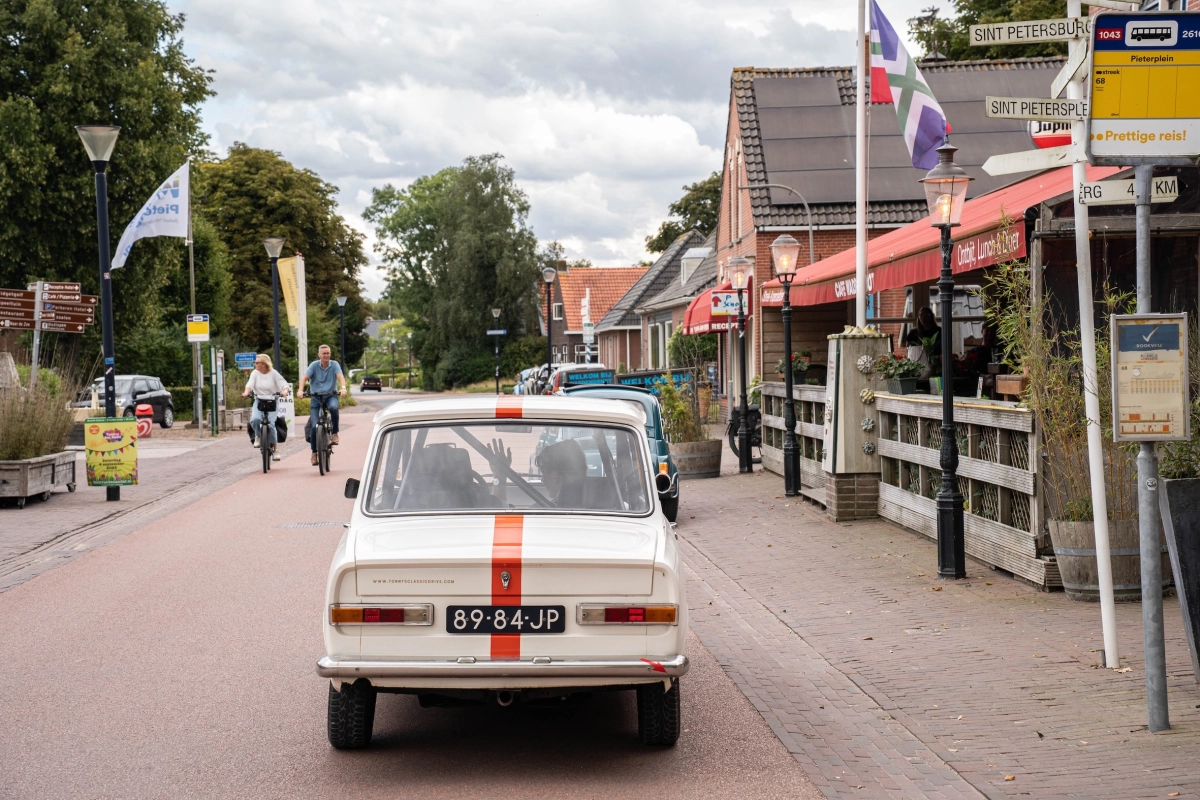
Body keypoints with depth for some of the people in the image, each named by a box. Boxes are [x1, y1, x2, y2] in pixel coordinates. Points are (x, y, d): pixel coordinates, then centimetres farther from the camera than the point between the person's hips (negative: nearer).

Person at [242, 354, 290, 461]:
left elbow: (283, 384, -9)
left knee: (271, 424, -13)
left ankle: (274, 449, 1)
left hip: (272, 403, -2)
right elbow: (250, 384, -11)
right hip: (259, 401, 2)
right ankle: (258, 436, 7)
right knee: (255, 419, -26)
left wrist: (285, 391, -32)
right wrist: (246, 392, -32)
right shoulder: (255, 373, 3)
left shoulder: (273, 373, -3)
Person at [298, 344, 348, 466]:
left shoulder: (334, 365, -2)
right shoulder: (314, 365, -3)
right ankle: (314, 453, 7)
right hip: (316, 397, 0)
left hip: (330, 396, 0)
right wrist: (300, 390, -32)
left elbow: (340, 376, -17)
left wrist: (343, 388, -37)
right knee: (314, 426, -9)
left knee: (333, 407, -36)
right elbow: (304, 377, -13)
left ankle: (334, 433, -16)